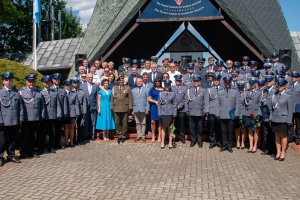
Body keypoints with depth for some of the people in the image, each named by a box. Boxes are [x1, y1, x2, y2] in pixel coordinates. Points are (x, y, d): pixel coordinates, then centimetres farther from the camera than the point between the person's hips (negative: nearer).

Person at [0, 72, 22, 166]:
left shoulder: (17, 94, 10)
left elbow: (20, 108, 10)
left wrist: (20, 119, 3)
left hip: (15, 122, 3)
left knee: (13, 140, 11)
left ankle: (11, 155, 22)